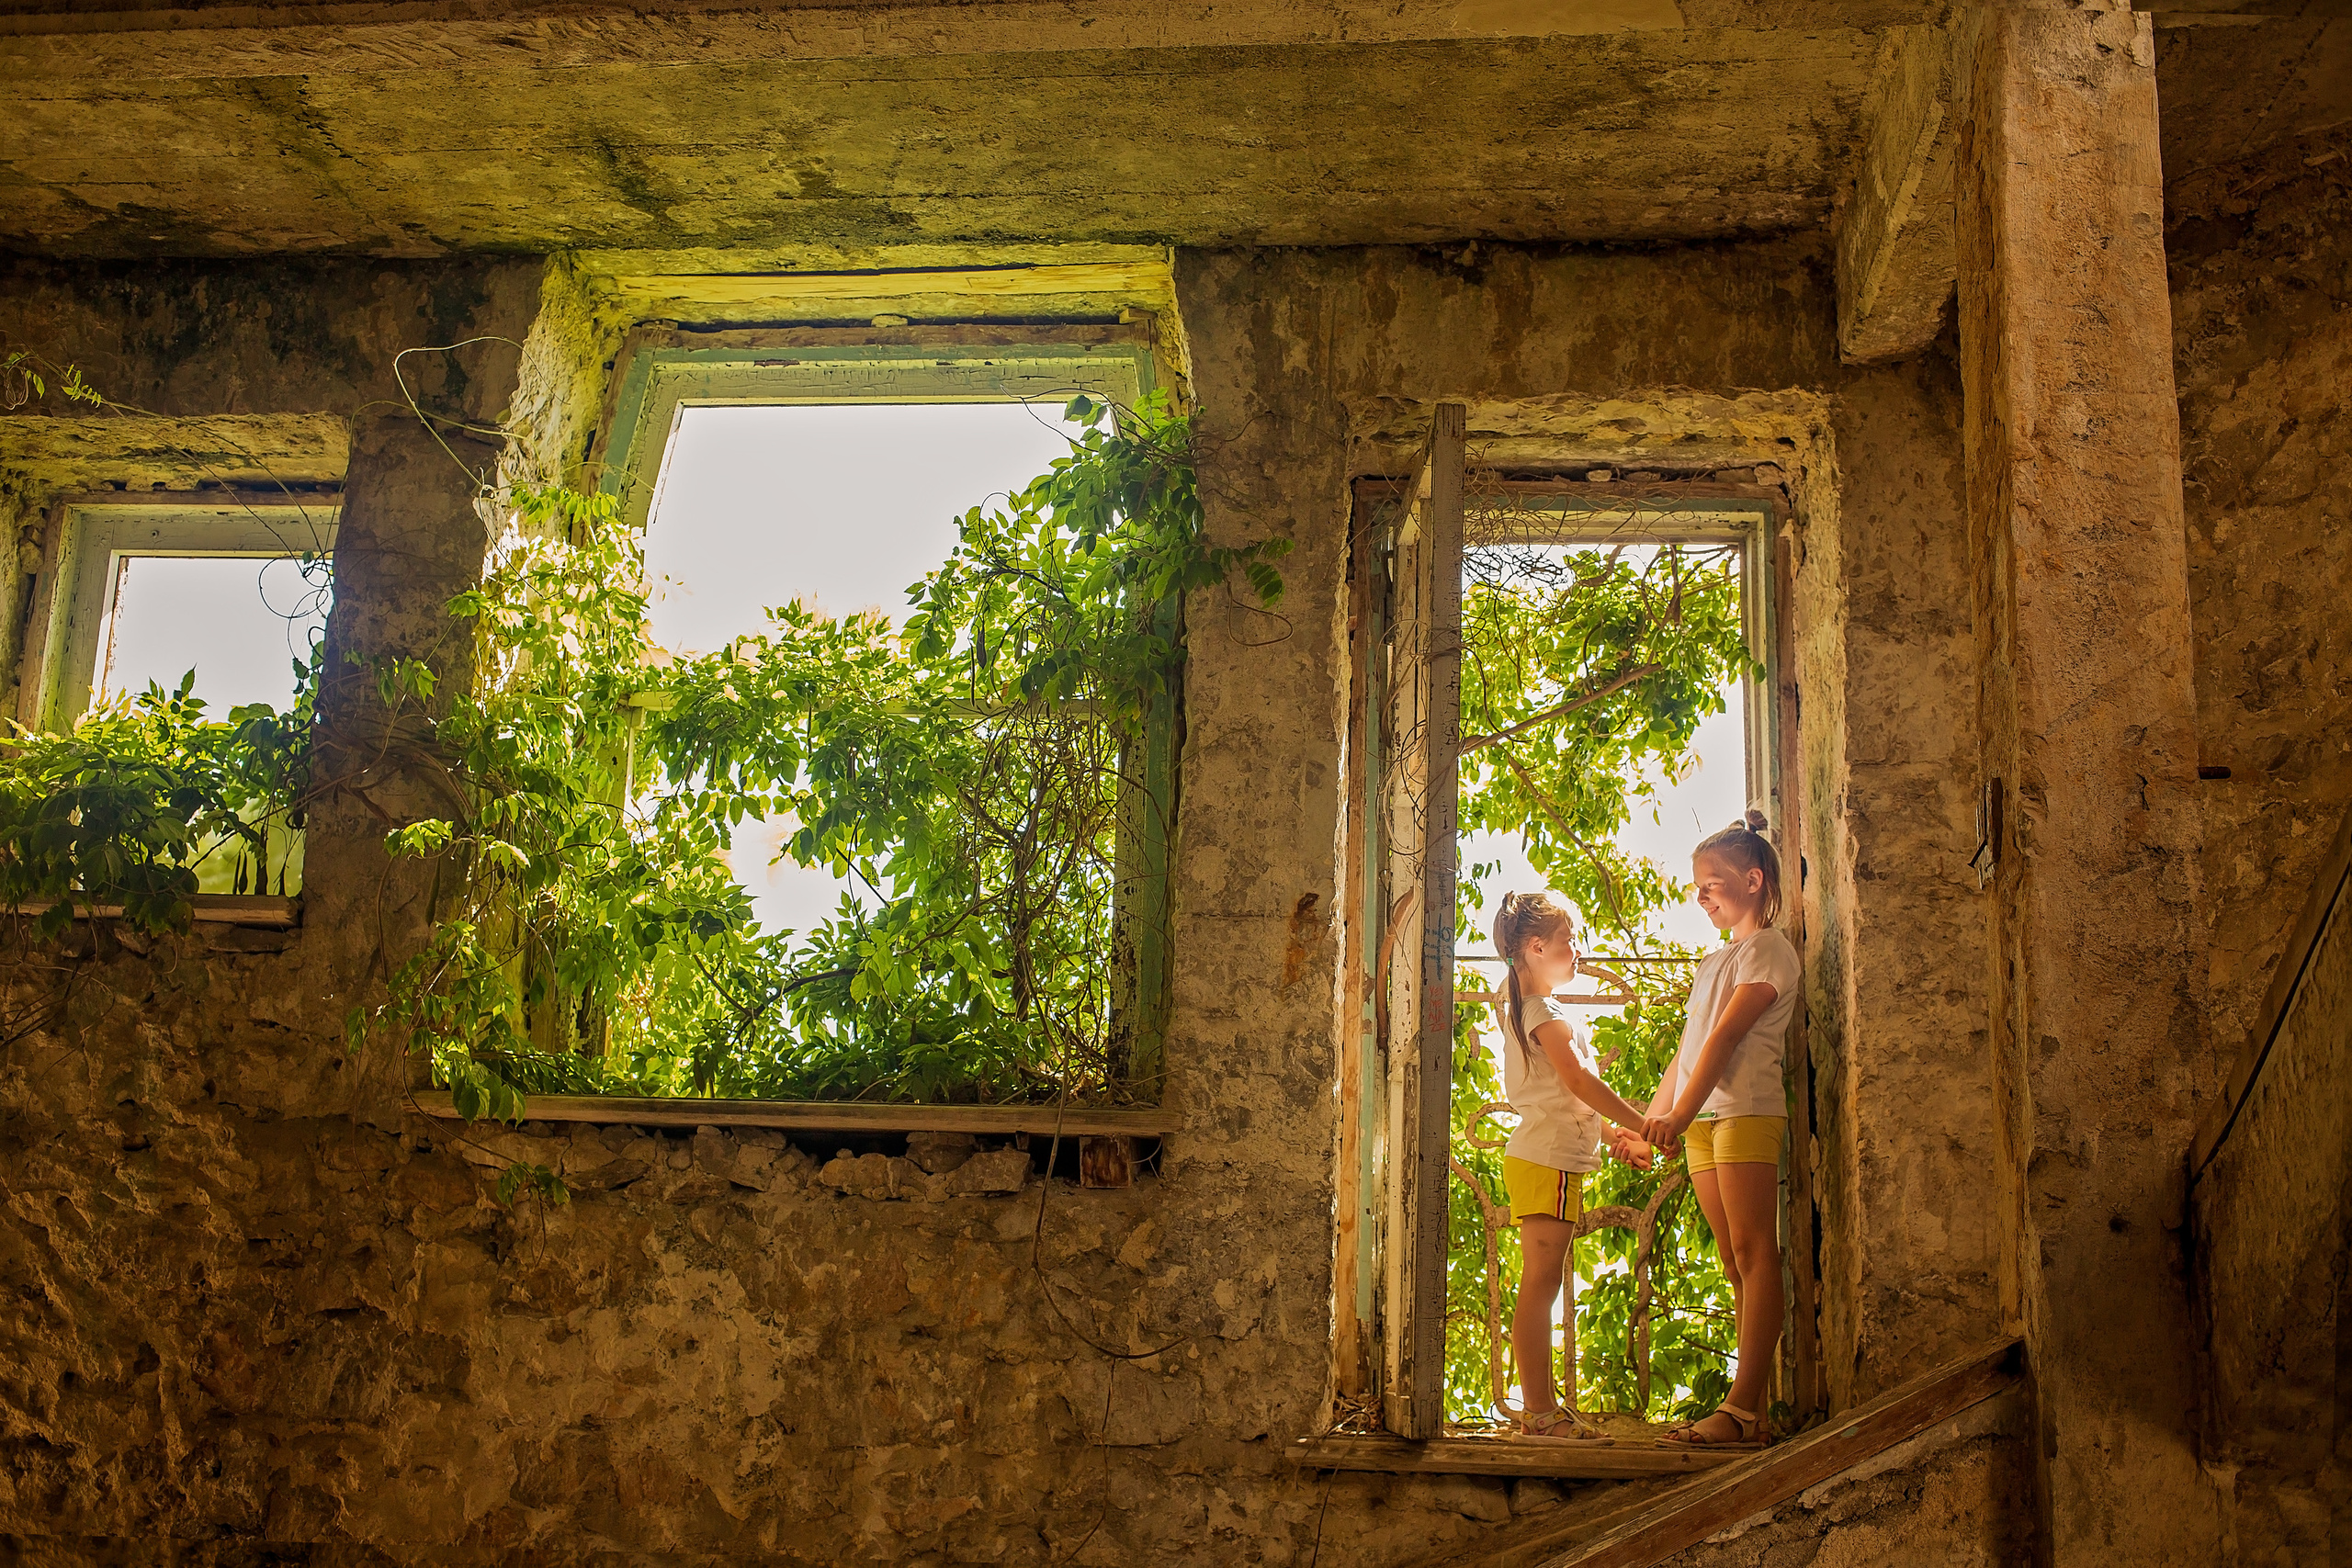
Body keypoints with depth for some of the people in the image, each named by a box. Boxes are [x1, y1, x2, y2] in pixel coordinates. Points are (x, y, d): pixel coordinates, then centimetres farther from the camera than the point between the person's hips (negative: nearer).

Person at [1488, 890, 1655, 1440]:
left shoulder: (1522, 1008, 22)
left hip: (1543, 1158, 10)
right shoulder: (1544, 1010, -9)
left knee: (1540, 1287, 9)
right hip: (1548, 1161, -10)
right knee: (1539, 1286, -10)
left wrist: (1612, 1134, 14)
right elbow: (1578, 1081, -16)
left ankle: (1541, 1408, 13)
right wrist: (1644, 1125, -11)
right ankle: (1539, 1411, -9)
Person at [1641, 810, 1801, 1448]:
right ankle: (1755, 1411, 2)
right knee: (1735, 1262, 3)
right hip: (1700, 1119, 8)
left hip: (1747, 1111, -8)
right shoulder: (1714, 960, 25)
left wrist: (1682, 1113, -21)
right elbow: (1687, 1051, 25)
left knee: (1754, 1253, -11)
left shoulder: (1768, 949, -1)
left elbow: (1727, 1035, -12)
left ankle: (1743, 1407, -17)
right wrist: (1650, 1119, 20)